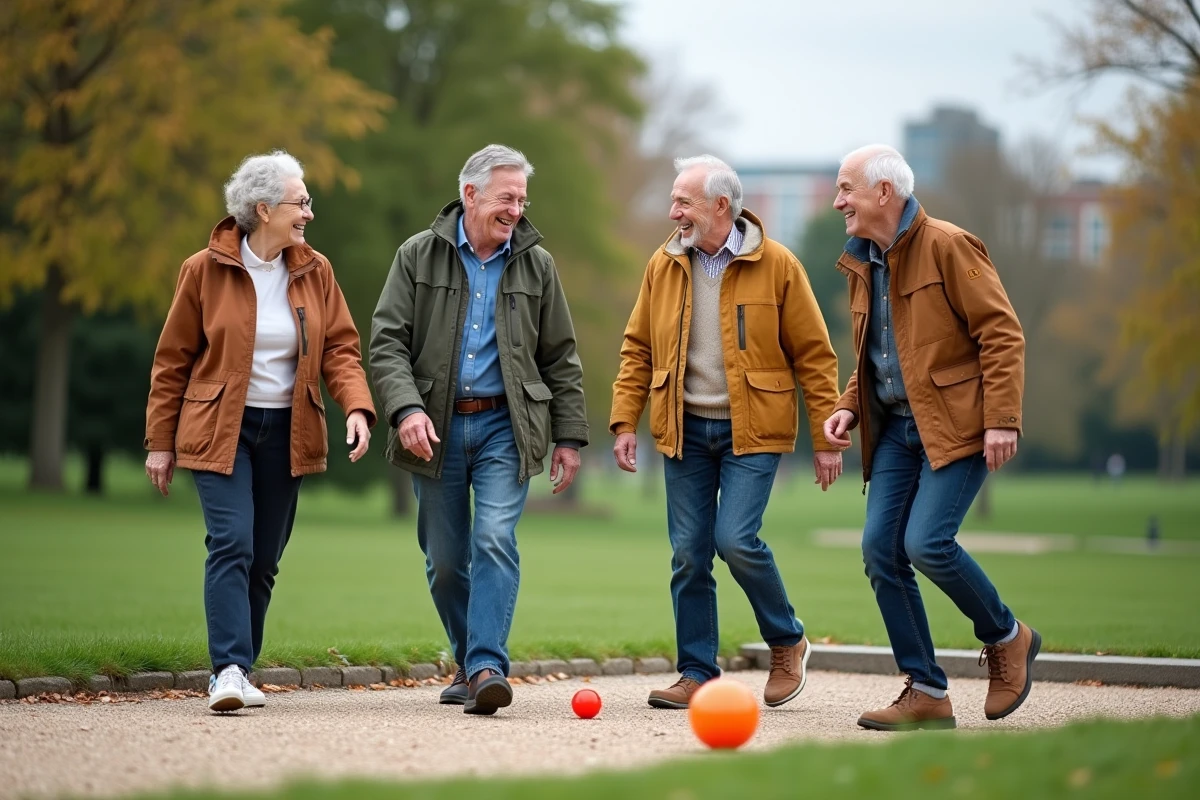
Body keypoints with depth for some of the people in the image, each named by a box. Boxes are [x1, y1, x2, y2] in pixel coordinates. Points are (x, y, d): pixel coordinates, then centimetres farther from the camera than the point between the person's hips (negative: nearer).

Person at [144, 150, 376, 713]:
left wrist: (357, 407, -14)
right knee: (232, 543, -17)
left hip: (287, 432, 4)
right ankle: (229, 670, -19)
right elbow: (173, 360, 1)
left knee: (265, 556, 6)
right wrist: (161, 441, 2)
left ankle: (240, 669, 16)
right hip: (219, 429, -4)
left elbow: (340, 347, 5)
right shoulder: (205, 270, -5)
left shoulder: (315, 271, 4)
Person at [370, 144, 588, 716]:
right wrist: (406, 408, -19)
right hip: (436, 427, 1)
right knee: (444, 560, 7)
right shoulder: (418, 257, 2)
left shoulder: (536, 265, 7)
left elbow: (561, 358, 10)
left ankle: (487, 667, -22)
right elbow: (387, 342, -3)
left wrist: (569, 436, 5)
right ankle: (468, 661, 25)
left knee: (495, 541, -17)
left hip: (504, 425, -1)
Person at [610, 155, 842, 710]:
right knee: (688, 554, 2)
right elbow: (638, 349, 11)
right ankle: (697, 674, 12)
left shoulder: (776, 266, -7)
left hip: (752, 431, -4)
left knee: (736, 540, -15)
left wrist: (826, 440, -5)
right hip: (685, 430, 4)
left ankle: (787, 643, 9)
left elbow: (813, 356, -4)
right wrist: (624, 422, 2)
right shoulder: (664, 265, 4)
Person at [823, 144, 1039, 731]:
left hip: (955, 425, -8)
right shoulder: (862, 264, 15)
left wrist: (1002, 419, -19)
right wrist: (848, 407, 8)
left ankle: (1006, 638, 7)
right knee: (881, 549, -3)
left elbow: (1002, 335, -12)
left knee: (927, 542, -19)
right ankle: (926, 693, 4)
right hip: (895, 429, 8)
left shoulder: (948, 247, -9)